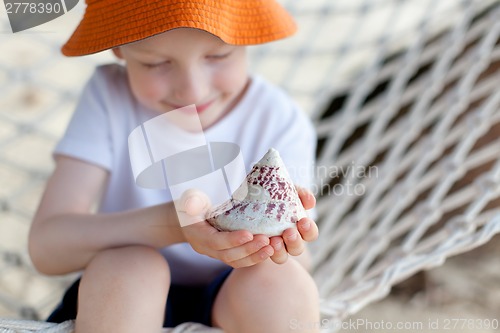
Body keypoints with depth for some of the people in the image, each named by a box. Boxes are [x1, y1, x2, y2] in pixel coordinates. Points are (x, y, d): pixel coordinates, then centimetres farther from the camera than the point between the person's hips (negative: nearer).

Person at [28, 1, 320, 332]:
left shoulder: (279, 120, -9)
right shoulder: (109, 96, -10)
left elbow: (298, 268, -12)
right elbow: (46, 247, -20)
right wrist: (172, 222, -37)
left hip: (236, 303, 1)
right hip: (120, 300, -1)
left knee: (277, 280, -29)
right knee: (123, 266, -32)